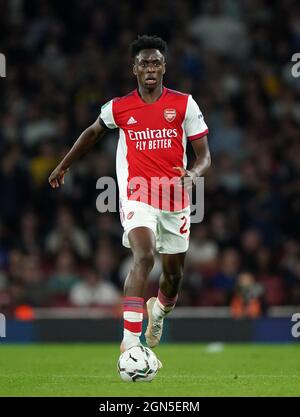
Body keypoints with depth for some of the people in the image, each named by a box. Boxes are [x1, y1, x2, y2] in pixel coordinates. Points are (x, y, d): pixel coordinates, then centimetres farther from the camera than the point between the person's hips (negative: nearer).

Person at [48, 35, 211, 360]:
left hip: (175, 201, 2)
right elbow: (93, 132, 23)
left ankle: (159, 309, 51)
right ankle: (130, 341, -31)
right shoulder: (118, 108, 1)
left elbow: (204, 156, 1)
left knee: (174, 272, 14)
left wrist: (192, 175, -22)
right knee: (144, 257, -26)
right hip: (137, 197, -2)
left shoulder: (184, 104, -1)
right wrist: (64, 165, 30)